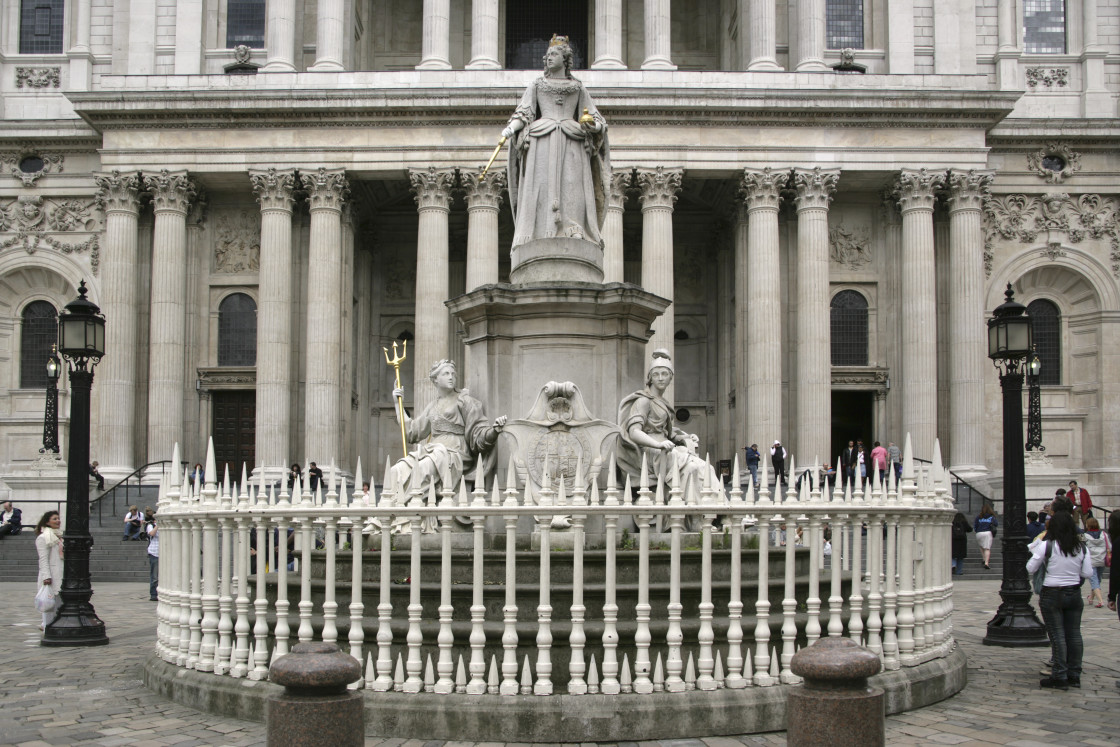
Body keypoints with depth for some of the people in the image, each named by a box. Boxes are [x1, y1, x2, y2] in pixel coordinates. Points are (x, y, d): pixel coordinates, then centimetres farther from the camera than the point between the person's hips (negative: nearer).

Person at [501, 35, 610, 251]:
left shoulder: (578, 88, 20)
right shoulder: (536, 85, 21)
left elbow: (594, 119, 18)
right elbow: (524, 112, 11)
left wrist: (593, 125, -6)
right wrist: (511, 128, -8)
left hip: (572, 141, 0)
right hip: (542, 140, 0)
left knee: (572, 182, -14)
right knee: (542, 182, -14)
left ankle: (575, 231, -22)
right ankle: (544, 232, -21)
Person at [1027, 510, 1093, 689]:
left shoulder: (1046, 546, -12)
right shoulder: (1081, 548, -1)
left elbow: (1030, 568, -6)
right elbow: (1088, 573, 3)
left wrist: (1035, 552, 9)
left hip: (1052, 595, -4)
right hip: (1074, 594, 4)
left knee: (1057, 635, 0)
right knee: (1074, 634, 10)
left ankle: (1060, 677, 1)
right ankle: (1074, 676, 16)